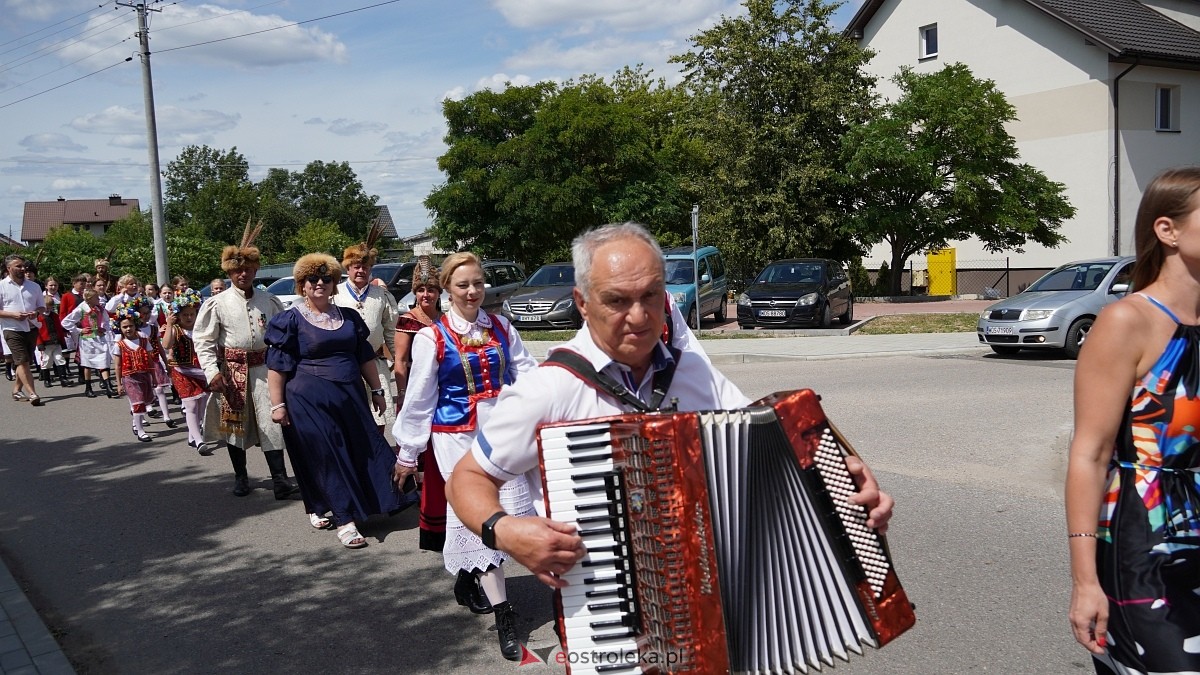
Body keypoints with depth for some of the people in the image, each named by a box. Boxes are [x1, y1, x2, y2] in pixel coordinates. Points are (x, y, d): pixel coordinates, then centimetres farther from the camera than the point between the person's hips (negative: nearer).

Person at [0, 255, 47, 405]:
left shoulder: (34, 286, 10)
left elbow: (42, 306, 16)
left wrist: (36, 312, -6)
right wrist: (14, 315, -18)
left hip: (31, 328, 5)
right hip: (12, 329, -5)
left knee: (25, 362, 11)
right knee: (22, 361, -12)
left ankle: (17, 390, 27)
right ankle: (32, 394, -18)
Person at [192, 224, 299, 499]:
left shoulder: (269, 301, 5)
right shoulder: (217, 303, -2)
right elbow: (203, 340, -2)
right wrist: (212, 371, -13)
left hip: (263, 367, 1)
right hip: (231, 368, -1)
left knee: (271, 422, -5)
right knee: (234, 423, 8)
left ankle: (280, 481, -6)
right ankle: (240, 477, 23)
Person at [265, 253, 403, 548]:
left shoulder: (349, 316, 10)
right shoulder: (291, 320, -3)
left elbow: (365, 356, 15)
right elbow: (277, 365, -6)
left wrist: (377, 390, 14)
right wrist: (277, 404, -10)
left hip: (350, 396, 5)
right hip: (309, 400, -5)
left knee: (364, 451, 5)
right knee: (326, 457, -2)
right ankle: (344, 520, 2)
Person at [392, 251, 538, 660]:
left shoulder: (501, 329, 7)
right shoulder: (432, 337, -3)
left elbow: (526, 372, 3)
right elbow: (419, 398, 1)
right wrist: (407, 452, 5)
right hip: (458, 435, -4)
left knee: (513, 509, 3)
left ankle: (467, 576, 31)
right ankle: (503, 614, -2)